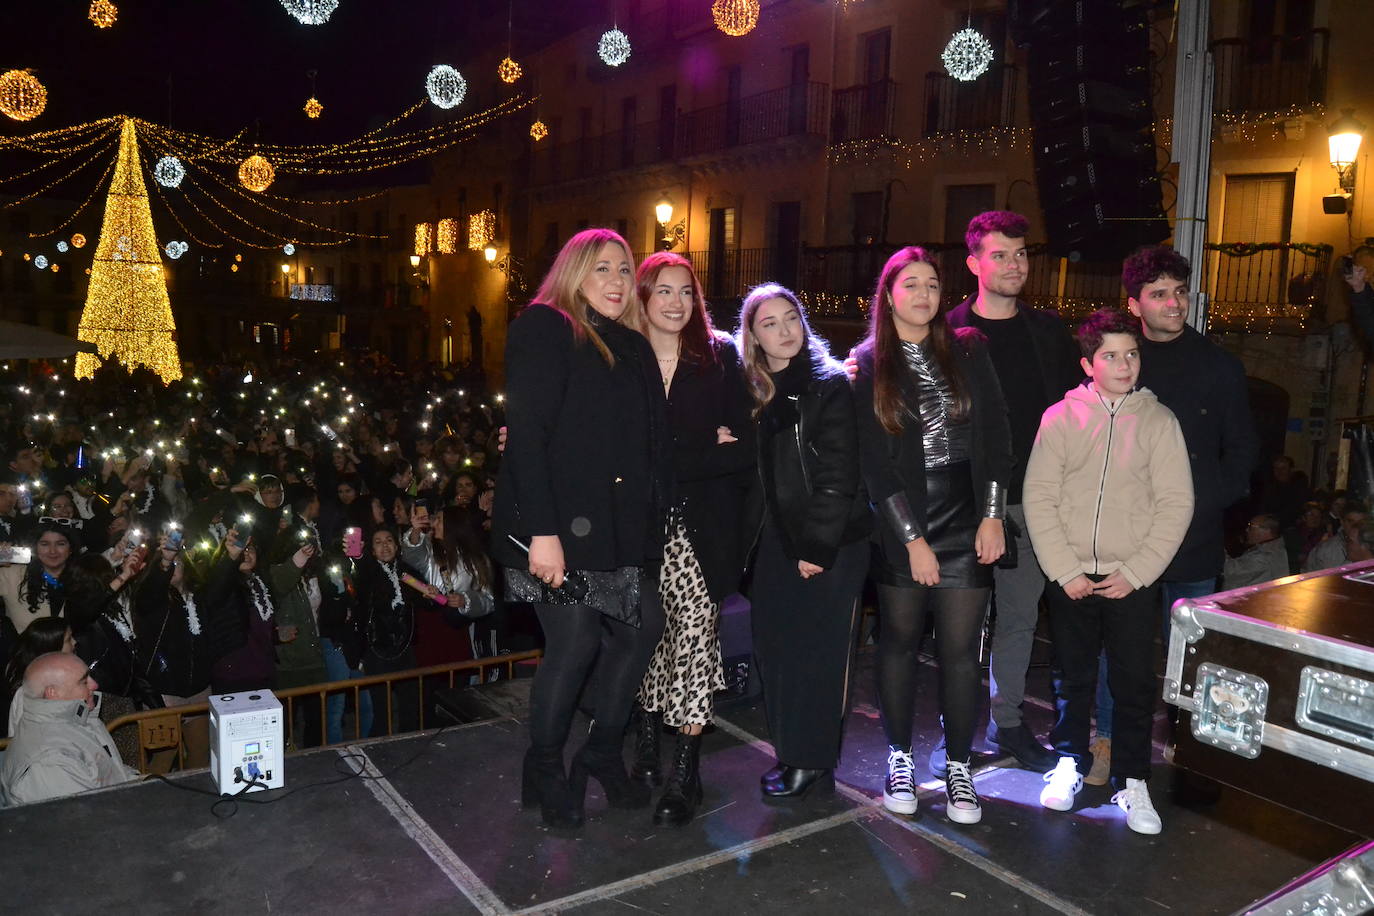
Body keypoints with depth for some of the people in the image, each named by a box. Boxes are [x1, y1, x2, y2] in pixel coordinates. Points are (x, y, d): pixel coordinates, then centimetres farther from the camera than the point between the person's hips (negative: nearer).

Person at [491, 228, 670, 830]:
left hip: (620, 526, 7)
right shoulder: (543, 329, -5)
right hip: (560, 525, -7)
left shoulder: (633, 347, 16)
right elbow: (526, 435, -16)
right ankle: (545, 775, 18)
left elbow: (651, 441, 17)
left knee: (643, 627, 7)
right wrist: (541, 531, -22)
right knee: (576, 642, -5)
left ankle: (603, 753, 27)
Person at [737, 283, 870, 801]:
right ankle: (790, 753, 23)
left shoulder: (829, 386, -8)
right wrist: (752, 534, 6)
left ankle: (814, 760, 15)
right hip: (776, 543, 6)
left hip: (830, 544, -6)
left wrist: (819, 545, -16)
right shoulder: (753, 391, 10)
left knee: (817, 655, 1)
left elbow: (837, 476, -13)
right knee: (774, 649, 8)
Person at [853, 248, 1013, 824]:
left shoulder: (968, 350, 6)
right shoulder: (868, 364, 2)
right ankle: (900, 757, 25)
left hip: (967, 523, 1)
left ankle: (958, 767, 16)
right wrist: (913, 539, -9)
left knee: (960, 649, 1)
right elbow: (874, 462, -4)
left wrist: (993, 516, -5)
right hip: (899, 527, 0)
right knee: (900, 641, 9)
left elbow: (995, 436, 4)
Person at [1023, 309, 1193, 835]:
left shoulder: (1159, 420, 1)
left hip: (1132, 580, 0)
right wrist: (1065, 570, -8)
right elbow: (1039, 498, -2)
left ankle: (1132, 781, 19)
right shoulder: (1060, 418, 0)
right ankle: (1070, 763, 28)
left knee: (1135, 682, 3)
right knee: (1073, 677, 12)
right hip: (1070, 578, 0)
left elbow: (1176, 504, -1)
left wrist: (1135, 573, -8)